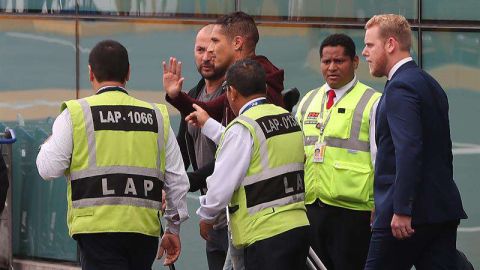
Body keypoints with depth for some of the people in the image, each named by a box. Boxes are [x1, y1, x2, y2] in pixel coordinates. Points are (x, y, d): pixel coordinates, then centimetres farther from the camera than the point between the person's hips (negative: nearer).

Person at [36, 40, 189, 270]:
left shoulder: (75, 114, -1)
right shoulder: (157, 116, 11)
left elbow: (49, 169, -4)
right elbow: (177, 179, 12)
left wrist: (49, 144, 18)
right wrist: (174, 228, 22)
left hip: (97, 226, -4)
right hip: (145, 227, 4)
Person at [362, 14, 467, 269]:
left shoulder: (400, 88, -12)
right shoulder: (430, 84, 18)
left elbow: (409, 150, -22)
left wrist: (401, 210, -23)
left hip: (412, 212, -9)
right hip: (444, 209, 9)